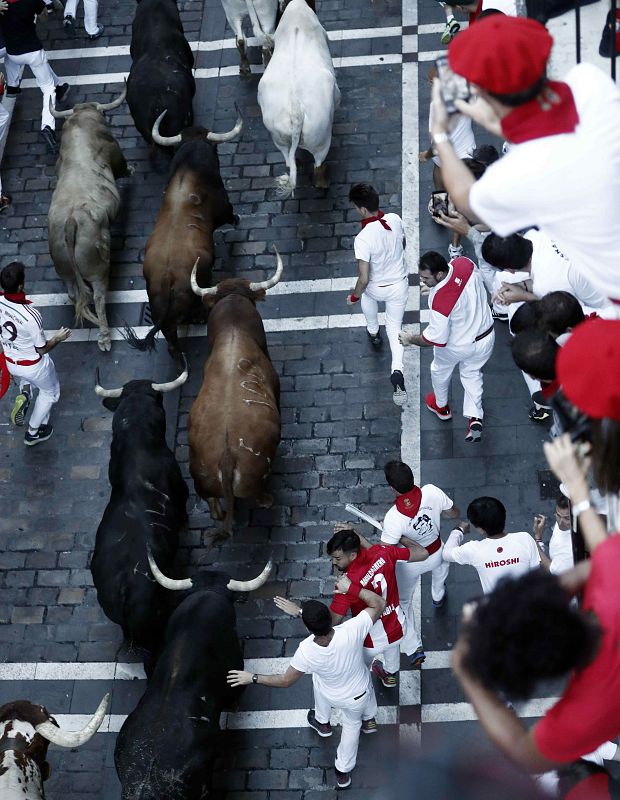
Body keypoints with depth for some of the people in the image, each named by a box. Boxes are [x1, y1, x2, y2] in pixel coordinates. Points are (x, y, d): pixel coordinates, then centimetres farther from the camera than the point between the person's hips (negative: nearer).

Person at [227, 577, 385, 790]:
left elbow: (285, 681, -20)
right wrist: (351, 587, -25)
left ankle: (322, 722, 56)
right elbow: (379, 603, -28)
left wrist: (252, 678, -10)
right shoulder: (351, 631, -41)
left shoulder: (306, 652, -38)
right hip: (359, 695, 0)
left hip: (331, 695, 0)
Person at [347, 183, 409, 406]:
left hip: (377, 289, -3)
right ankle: (397, 370, 1)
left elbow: (364, 278, -30)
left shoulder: (363, 239, -35)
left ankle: (373, 333, 58)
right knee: (395, 327, 21)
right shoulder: (395, 219, -19)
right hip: (400, 285, 3)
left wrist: (354, 296, -10)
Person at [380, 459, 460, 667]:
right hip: (436, 554, 3)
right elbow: (454, 513, -11)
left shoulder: (393, 518, -40)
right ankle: (438, 596, 70)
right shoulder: (432, 492, -31)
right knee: (442, 561, 41)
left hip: (410, 563, -3)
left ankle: (414, 648, 26)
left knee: (403, 602, 25)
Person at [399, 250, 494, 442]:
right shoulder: (465, 263, -22)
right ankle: (475, 418, 18)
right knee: (472, 373, 29)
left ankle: (441, 406, 53)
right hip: (486, 336, 5)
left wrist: (410, 339, -10)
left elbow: (436, 339, -28)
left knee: (440, 371, 28)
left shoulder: (440, 300, -40)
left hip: (457, 346, -5)